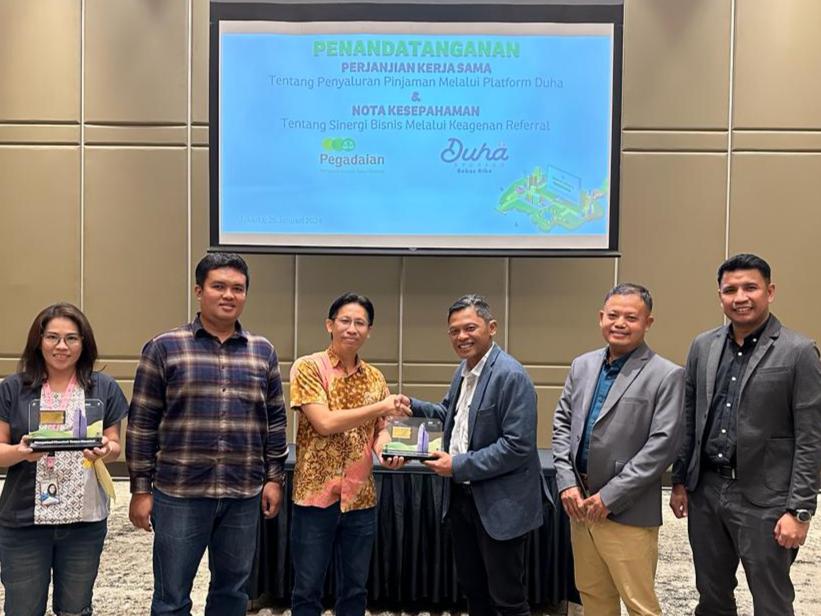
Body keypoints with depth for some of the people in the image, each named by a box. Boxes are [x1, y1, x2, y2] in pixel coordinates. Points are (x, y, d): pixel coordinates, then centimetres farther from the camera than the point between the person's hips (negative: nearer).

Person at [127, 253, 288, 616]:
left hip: (244, 495, 3)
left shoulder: (263, 352, 7)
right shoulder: (164, 348, -3)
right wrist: (141, 489, -4)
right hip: (178, 493, -3)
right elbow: (141, 425, -2)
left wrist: (274, 477, 7)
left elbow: (275, 421, 11)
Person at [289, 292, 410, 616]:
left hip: (361, 497, 4)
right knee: (307, 589, 8)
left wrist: (386, 447, -10)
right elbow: (325, 422, -17)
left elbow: (379, 429, 13)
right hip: (315, 493, -4)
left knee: (355, 588, 14)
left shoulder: (375, 377, 7)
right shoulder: (308, 367, -8)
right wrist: (382, 406, -16)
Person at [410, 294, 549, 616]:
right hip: (461, 497, 8)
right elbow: (449, 414, 20)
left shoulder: (511, 376, -21)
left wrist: (459, 465, -22)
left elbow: (518, 446, -25)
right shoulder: (463, 370, 7)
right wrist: (411, 406, 3)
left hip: (498, 503, -8)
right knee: (471, 587, 21)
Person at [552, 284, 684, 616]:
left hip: (628, 513, -5)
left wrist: (608, 497, -16)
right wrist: (567, 483, -3)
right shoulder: (582, 366, 8)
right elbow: (562, 424, 10)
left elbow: (662, 445, -15)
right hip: (580, 503, 5)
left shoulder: (666, 375, -10)